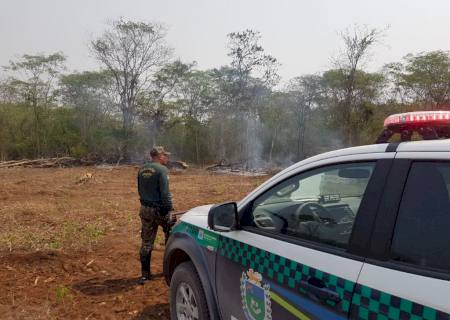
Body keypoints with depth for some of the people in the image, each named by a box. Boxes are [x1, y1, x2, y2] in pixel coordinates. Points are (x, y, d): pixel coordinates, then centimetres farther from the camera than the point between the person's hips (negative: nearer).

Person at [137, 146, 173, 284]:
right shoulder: (161, 170, -14)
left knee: (146, 242, 10)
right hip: (159, 209, -6)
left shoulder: (142, 170, 9)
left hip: (145, 209, 6)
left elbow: (140, 190, 15)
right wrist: (169, 208, -14)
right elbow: (165, 192, -20)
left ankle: (145, 273, 13)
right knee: (171, 235, 17)